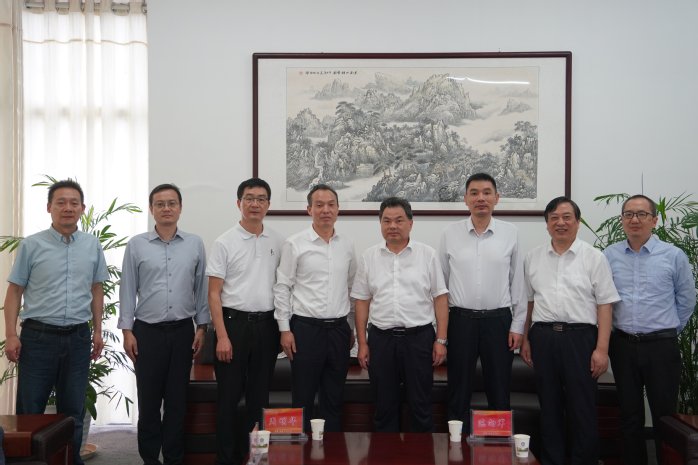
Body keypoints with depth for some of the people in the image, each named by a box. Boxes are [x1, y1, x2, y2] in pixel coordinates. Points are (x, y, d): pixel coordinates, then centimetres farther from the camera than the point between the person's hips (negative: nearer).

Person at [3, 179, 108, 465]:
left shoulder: (92, 245, 6)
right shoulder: (31, 245, -2)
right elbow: (14, 292, 0)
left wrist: (97, 331, 9)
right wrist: (11, 335, -6)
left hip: (78, 337, 2)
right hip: (38, 335, -2)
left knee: (73, 411, 11)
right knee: (29, 410, 3)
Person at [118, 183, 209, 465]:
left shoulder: (195, 244, 5)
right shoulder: (137, 245, 1)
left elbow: (201, 288, 7)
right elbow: (128, 289, 2)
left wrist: (201, 327, 3)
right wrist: (126, 330, -2)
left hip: (183, 331, 1)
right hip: (147, 331, -1)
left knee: (177, 399, 8)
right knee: (148, 399, 6)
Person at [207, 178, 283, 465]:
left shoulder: (277, 242, 7)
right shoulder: (225, 243, -4)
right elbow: (214, 293, -6)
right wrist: (222, 336, -13)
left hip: (266, 324, 4)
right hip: (234, 322, -3)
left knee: (259, 395, 11)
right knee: (229, 396, 3)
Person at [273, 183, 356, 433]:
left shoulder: (347, 244, 8)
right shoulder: (294, 244, -4)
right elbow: (282, 288, -3)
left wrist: (353, 327, 12)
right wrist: (284, 329, -7)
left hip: (339, 328, 4)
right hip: (305, 328, -4)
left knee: (333, 399, 12)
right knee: (303, 399, 4)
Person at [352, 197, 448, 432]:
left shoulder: (427, 254, 2)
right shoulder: (369, 257, 6)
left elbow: (440, 298, 1)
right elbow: (362, 302, 7)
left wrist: (441, 340, -4)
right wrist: (362, 343, 3)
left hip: (419, 337, -1)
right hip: (381, 339, 2)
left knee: (421, 406, 5)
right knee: (384, 406, 10)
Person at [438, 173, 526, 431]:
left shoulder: (510, 233, 1)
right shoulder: (450, 234, 2)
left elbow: (518, 282, 4)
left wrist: (518, 325, 1)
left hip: (499, 320, 0)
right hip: (461, 320, 0)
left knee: (499, 393, 9)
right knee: (459, 392, 9)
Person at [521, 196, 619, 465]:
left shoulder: (594, 258, 0)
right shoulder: (533, 258, 10)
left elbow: (604, 305, -3)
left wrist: (602, 349, -10)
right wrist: (525, 339, 10)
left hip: (579, 337, -3)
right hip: (542, 337, 3)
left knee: (583, 410, 1)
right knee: (549, 407, 11)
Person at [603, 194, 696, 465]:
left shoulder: (673, 256, -3)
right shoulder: (608, 257, 1)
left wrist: (668, 330, 10)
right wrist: (621, 329, 9)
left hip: (661, 346, -2)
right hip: (623, 344, 2)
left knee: (665, 415, 4)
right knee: (629, 414, 12)